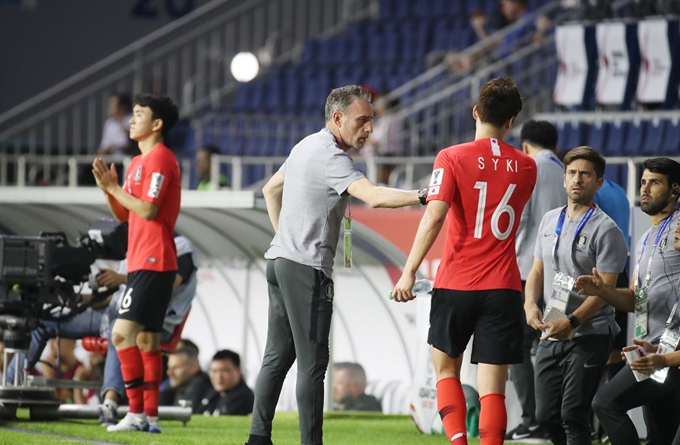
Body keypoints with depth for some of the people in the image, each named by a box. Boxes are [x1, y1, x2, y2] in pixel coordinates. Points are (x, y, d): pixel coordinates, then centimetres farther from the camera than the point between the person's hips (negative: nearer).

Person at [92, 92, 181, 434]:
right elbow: (123, 214, 20)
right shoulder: (138, 162, 19)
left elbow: (148, 210, -20)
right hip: (140, 262, 10)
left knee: (123, 333, -17)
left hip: (153, 262, -10)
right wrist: (108, 189, 3)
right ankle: (150, 416, 10)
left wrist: (114, 189, -10)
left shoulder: (160, 159, -12)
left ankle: (137, 413, -17)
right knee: (146, 339, 9)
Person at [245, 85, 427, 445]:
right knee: (312, 361, -8)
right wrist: (423, 196, -35)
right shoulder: (330, 157, -16)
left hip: (280, 260, 10)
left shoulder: (306, 146, 15)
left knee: (277, 357, 11)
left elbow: (271, 189, 28)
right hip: (307, 268, -10)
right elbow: (373, 197, -29)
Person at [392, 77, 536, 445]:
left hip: (455, 285, -1)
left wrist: (409, 272, -14)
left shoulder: (452, 158, -6)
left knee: (446, 369, 18)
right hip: (503, 289, 2)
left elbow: (434, 217, -16)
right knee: (492, 389, 0)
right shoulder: (526, 168, 6)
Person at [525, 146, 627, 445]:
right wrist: (530, 304, -1)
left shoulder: (605, 230, -10)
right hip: (551, 335, 7)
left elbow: (604, 289, -14)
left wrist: (571, 322, -23)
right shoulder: (550, 221, 12)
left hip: (589, 337, -7)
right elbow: (538, 270, 18)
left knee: (573, 415, -10)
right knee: (546, 416, 7)